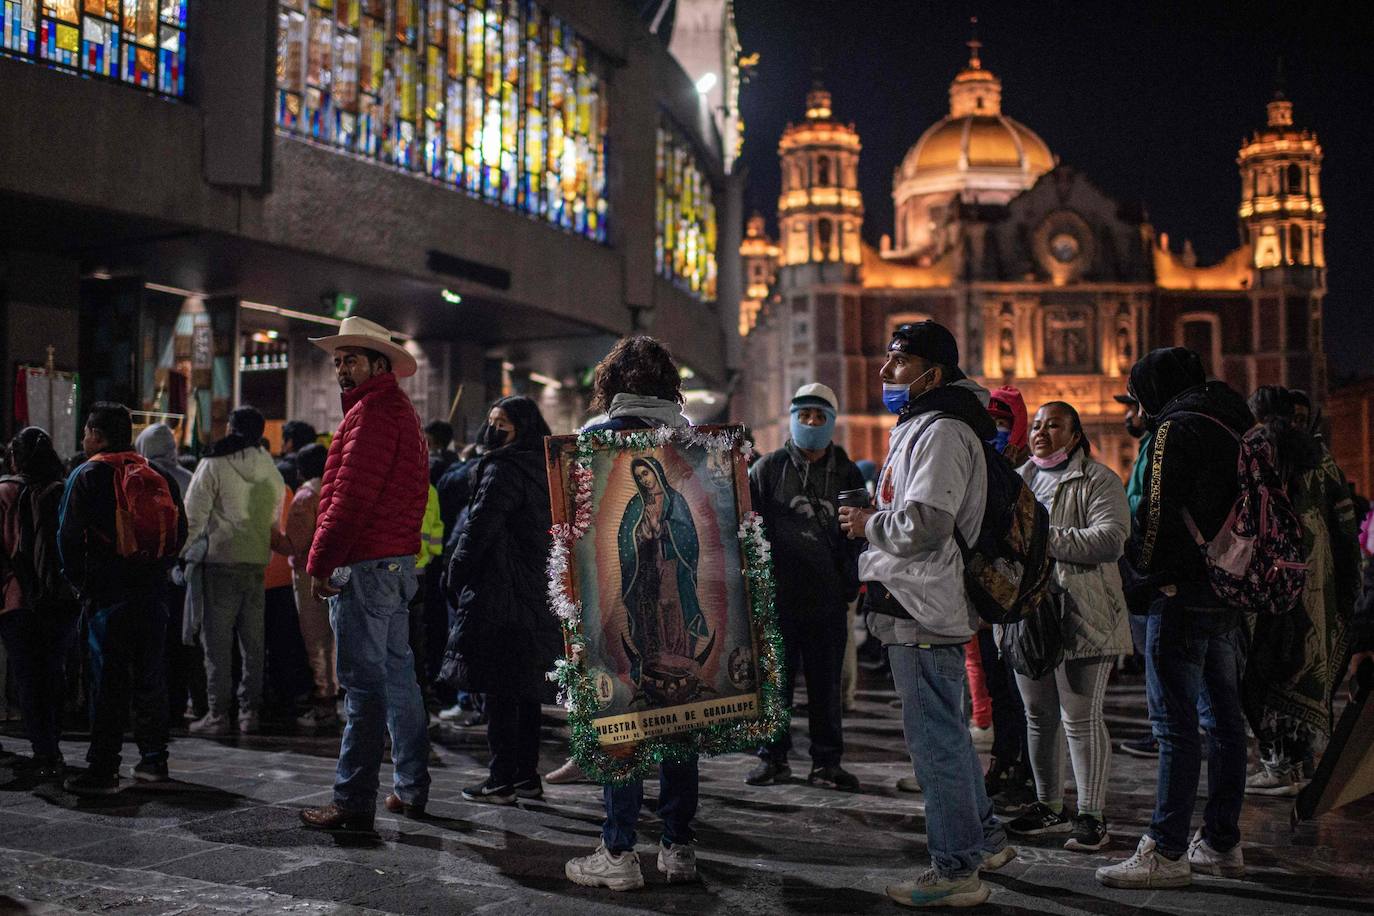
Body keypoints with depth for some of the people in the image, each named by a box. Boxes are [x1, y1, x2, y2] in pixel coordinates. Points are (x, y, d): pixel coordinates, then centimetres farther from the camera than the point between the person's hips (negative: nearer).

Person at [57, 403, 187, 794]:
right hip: (153, 593, 5)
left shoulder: (88, 475, -5)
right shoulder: (160, 476, 9)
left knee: (108, 678, -3)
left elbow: (69, 537, -7)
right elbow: (180, 533, 11)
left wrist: (79, 582, 5)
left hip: (107, 593, -5)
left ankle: (103, 770, -1)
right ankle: (153, 760, 18)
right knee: (150, 675, 12)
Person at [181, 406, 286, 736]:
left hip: (222, 560, -5)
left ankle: (218, 713, 0)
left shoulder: (214, 465, -6)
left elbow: (194, 515, -8)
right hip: (258, 562, 5)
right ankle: (251, 711, 14)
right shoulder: (271, 471, 9)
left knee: (217, 639, 0)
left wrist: (181, 554, 0)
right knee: (253, 640, 10)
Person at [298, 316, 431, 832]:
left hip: (365, 566, -10)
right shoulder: (400, 410, 19)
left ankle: (353, 803, -3)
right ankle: (412, 790, 22)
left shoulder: (372, 411, -12)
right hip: (398, 562, 10)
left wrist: (321, 562, -15)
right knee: (398, 676, 14)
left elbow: (351, 496, -19)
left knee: (363, 684, -7)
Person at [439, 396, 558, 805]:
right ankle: (527, 775, 19)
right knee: (525, 688, 13)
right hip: (537, 595, 9)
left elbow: (479, 528, -15)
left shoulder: (503, 470, -13)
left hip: (500, 595, -9)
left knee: (499, 691, -4)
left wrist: (455, 576, -3)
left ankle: (502, 780, 0)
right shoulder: (541, 469, 14)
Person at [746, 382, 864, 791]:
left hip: (829, 602, 2)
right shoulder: (767, 469, 3)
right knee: (776, 681, 6)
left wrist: (852, 586, 5)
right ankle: (773, 757, 18)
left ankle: (827, 762, 18)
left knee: (826, 685, 8)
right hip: (777, 597, -2)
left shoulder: (847, 474, 10)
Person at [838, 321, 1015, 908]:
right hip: (924, 610, 11)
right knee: (947, 733, 20)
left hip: (924, 615, -11)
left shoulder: (941, 431, -16)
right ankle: (985, 840, 33)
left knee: (935, 739, -3)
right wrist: (875, 522, 11)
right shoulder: (919, 426, 18)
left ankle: (956, 871, 7)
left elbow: (923, 525, -25)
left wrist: (869, 524, -10)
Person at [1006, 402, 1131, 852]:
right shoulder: (1018, 479, 18)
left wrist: (1047, 539, -20)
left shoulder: (1098, 481, -3)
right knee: (1039, 715, 13)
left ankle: (1091, 814, 9)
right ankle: (1049, 806, 26)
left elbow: (1111, 539, -17)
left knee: (1081, 719, -3)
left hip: (1080, 617, -6)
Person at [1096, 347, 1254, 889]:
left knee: (1175, 723, -7)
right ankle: (1221, 844, 20)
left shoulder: (1177, 428, -10)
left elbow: (1156, 513, -15)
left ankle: (1166, 853, -4)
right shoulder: (1234, 425, 17)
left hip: (1183, 594, -9)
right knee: (1223, 718, 12)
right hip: (1233, 591, 9)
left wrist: (1146, 571, 0)